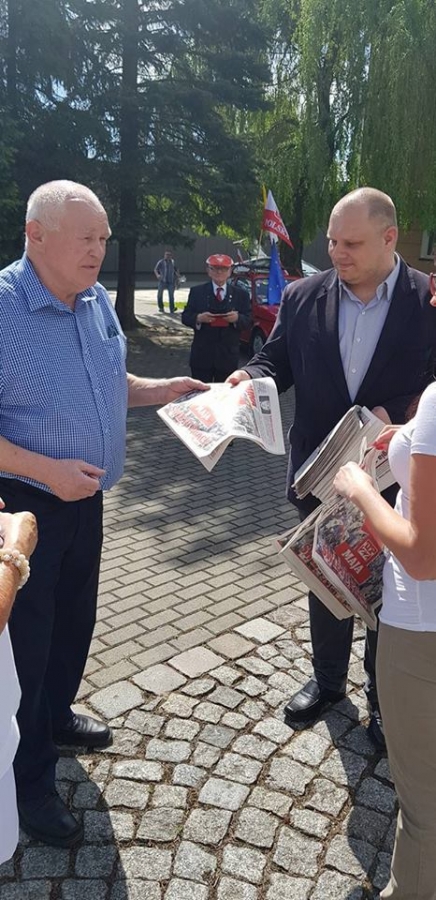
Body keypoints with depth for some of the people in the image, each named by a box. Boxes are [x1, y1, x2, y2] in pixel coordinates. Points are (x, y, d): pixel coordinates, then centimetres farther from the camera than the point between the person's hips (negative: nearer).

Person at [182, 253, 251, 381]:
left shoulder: (240, 294, 7)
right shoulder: (197, 291, 6)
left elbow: (247, 320, 3)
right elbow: (185, 317, 3)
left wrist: (238, 318, -20)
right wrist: (198, 318, -19)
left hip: (228, 355, 1)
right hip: (202, 355, -1)